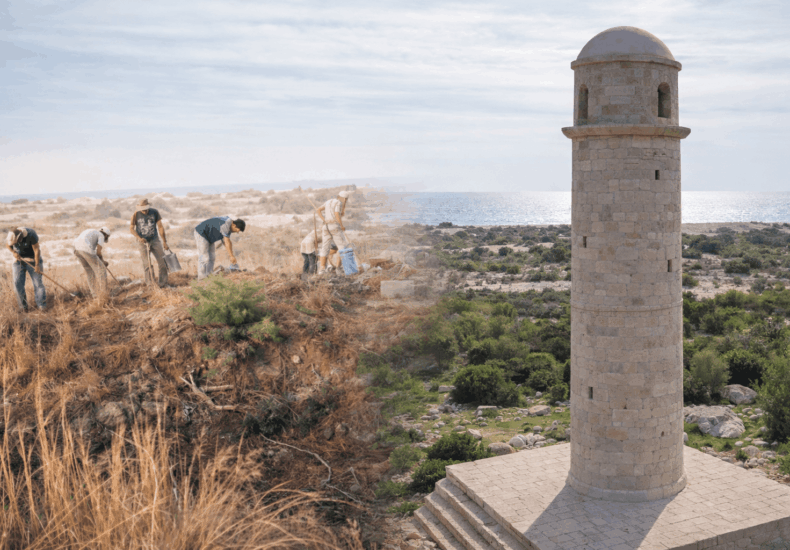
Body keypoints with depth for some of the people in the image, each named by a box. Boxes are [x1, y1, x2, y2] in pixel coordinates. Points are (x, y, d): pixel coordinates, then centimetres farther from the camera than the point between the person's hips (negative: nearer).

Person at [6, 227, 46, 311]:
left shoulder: (31, 234, -28)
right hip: (19, 259, 3)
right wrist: (14, 252, -11)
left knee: (37, 281, -5)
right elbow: (7, 244, 7)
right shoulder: (11, 236, -16)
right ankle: (23, 305, 7)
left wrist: (37, 265, -18)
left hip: (32, 259, -3)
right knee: (18, 282, -4)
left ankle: (41, 304, 3)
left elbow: (36, 250, -20)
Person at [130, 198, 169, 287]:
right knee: (147, 265, -1)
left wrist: (164, 242, 0)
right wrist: (139, 238, -18)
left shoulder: (154, 212, -5)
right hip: (143, 242, -1)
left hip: (155, 240, 1)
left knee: (163, 262, -4)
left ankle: (163, 284, 6)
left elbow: (160, 227, 0)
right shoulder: (136, 215, -7)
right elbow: (131, 229, 0)